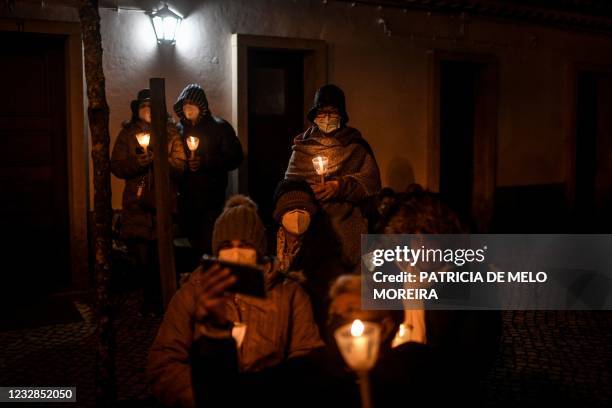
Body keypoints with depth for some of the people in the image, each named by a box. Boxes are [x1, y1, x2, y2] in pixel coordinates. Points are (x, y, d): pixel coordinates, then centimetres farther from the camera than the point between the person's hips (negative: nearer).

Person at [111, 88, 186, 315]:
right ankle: (151, 301, 21)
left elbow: (180, 166, 0)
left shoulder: (170, 133, 8)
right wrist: (137, 162, -14)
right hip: (136, 206, 1)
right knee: (142, 257, 2)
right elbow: (116, 167, 4)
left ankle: (158, 302, 16)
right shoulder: (127, 134, 12)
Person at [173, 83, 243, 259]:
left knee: (208, 244, -10)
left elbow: (235, 158, -5)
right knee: (194, 243, 11)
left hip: (211, 197, -4)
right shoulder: (179, 129, 11)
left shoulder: (219, 127, -1)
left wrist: (205, 162, -14)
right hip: (187, 198, 4)